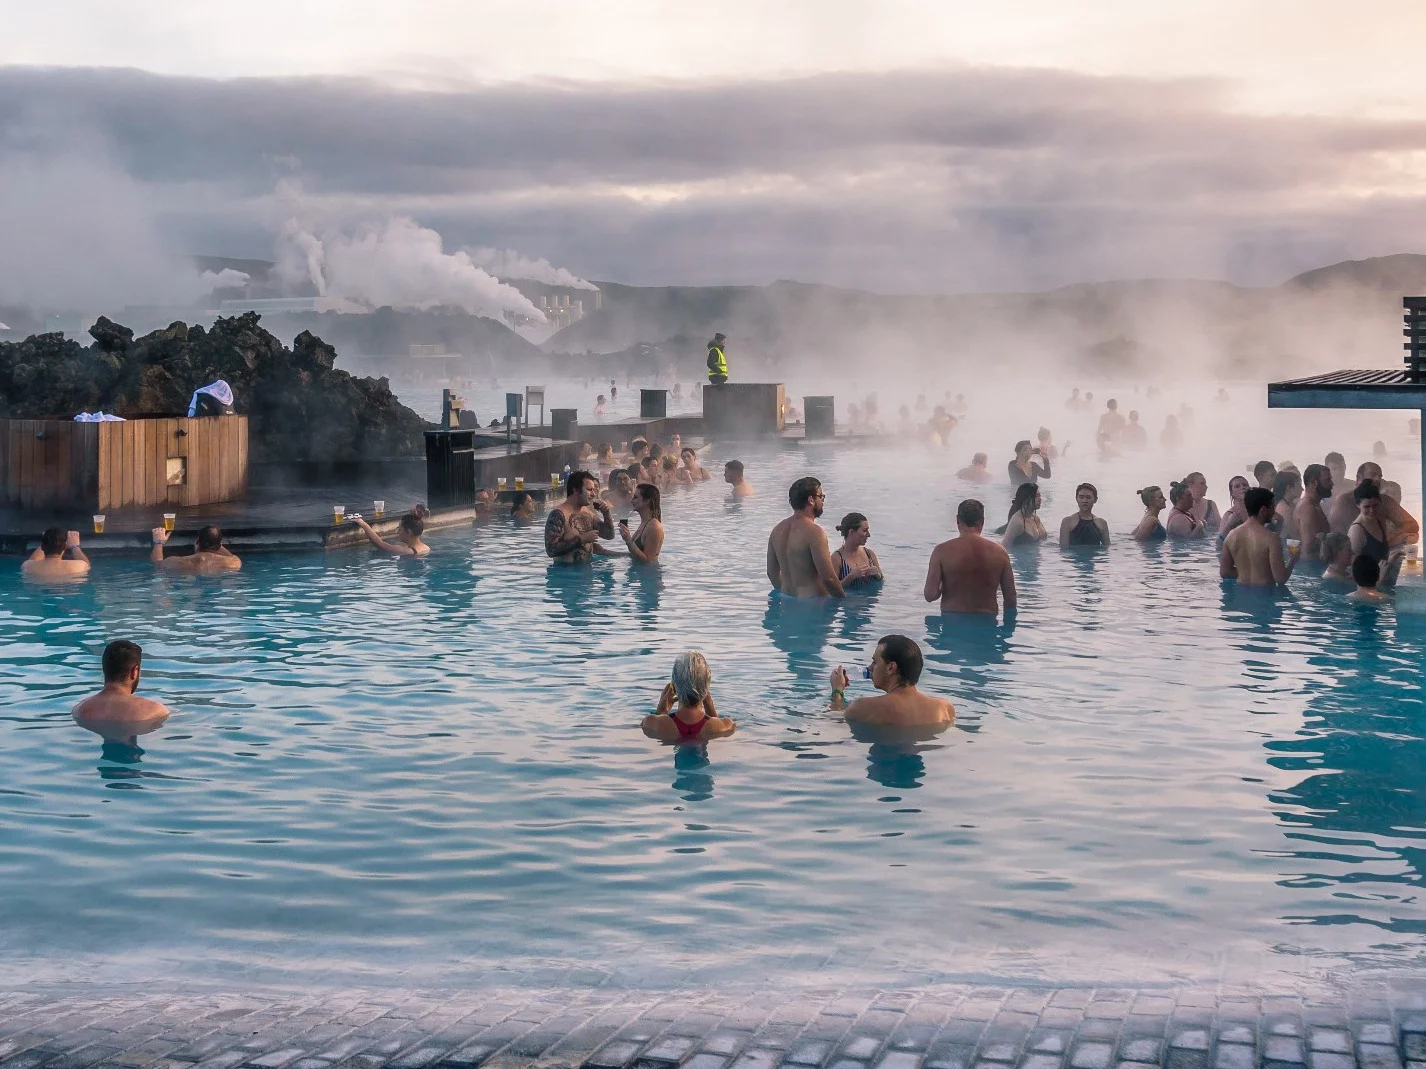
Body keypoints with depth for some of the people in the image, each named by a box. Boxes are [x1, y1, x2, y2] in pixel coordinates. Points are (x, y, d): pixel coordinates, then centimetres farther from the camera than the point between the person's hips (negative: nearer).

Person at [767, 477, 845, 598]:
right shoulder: (814, 533, -15)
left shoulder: (777, 530, 10)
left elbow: (772, 572, 18)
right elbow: (828, 578, -18)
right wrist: (845, 599, -4)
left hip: (787, 601, 9)